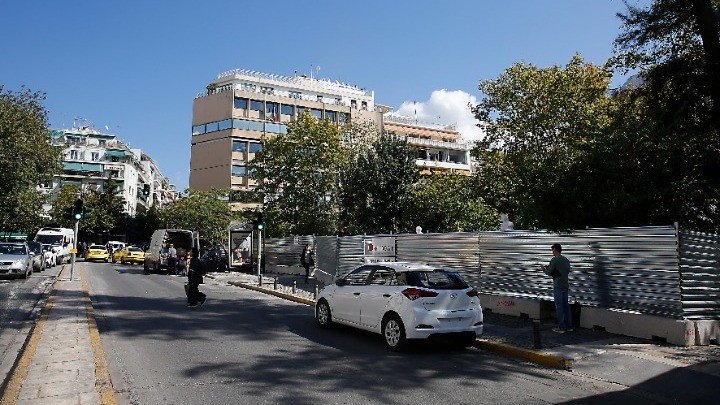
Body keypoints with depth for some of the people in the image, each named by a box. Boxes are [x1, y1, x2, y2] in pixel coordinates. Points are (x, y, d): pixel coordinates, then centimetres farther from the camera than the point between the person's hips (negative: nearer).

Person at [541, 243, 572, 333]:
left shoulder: (554, 260, -11)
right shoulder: (566, 260, 10)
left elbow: (549, 273, -10)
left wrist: (544, 269, 12)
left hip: (558, 286, -7)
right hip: (566, 285, 7)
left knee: (559, 306, -3)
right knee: (566, 305, 12)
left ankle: (561, 327, -2)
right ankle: (569, 326, 15)